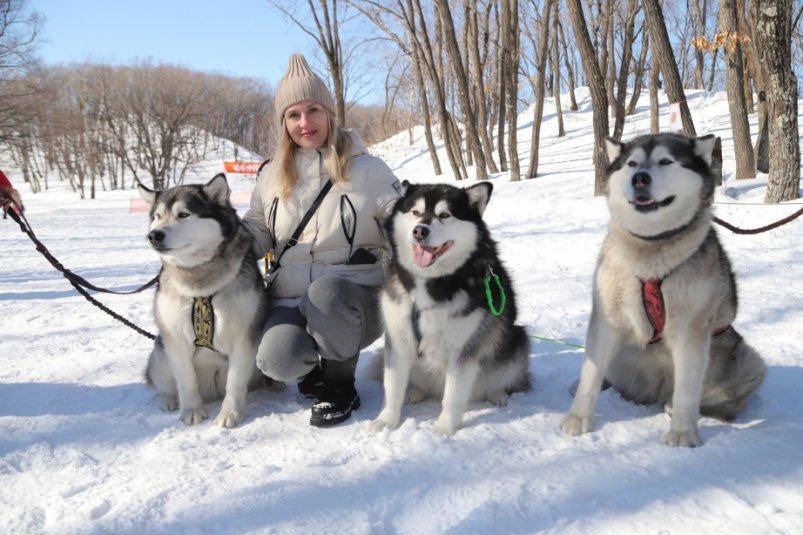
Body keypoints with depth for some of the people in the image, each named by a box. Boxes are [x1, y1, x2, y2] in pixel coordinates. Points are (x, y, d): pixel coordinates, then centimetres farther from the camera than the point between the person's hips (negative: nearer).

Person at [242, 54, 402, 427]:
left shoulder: (365, 168, 0)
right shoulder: (272, 176, 10)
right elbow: (256, 235, 15)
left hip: (356, 299, -2)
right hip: (290, 298, 2)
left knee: (325, 292, -38)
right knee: (277, 361, -28)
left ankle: (340, 388, -10)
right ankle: (315, 374, 11)